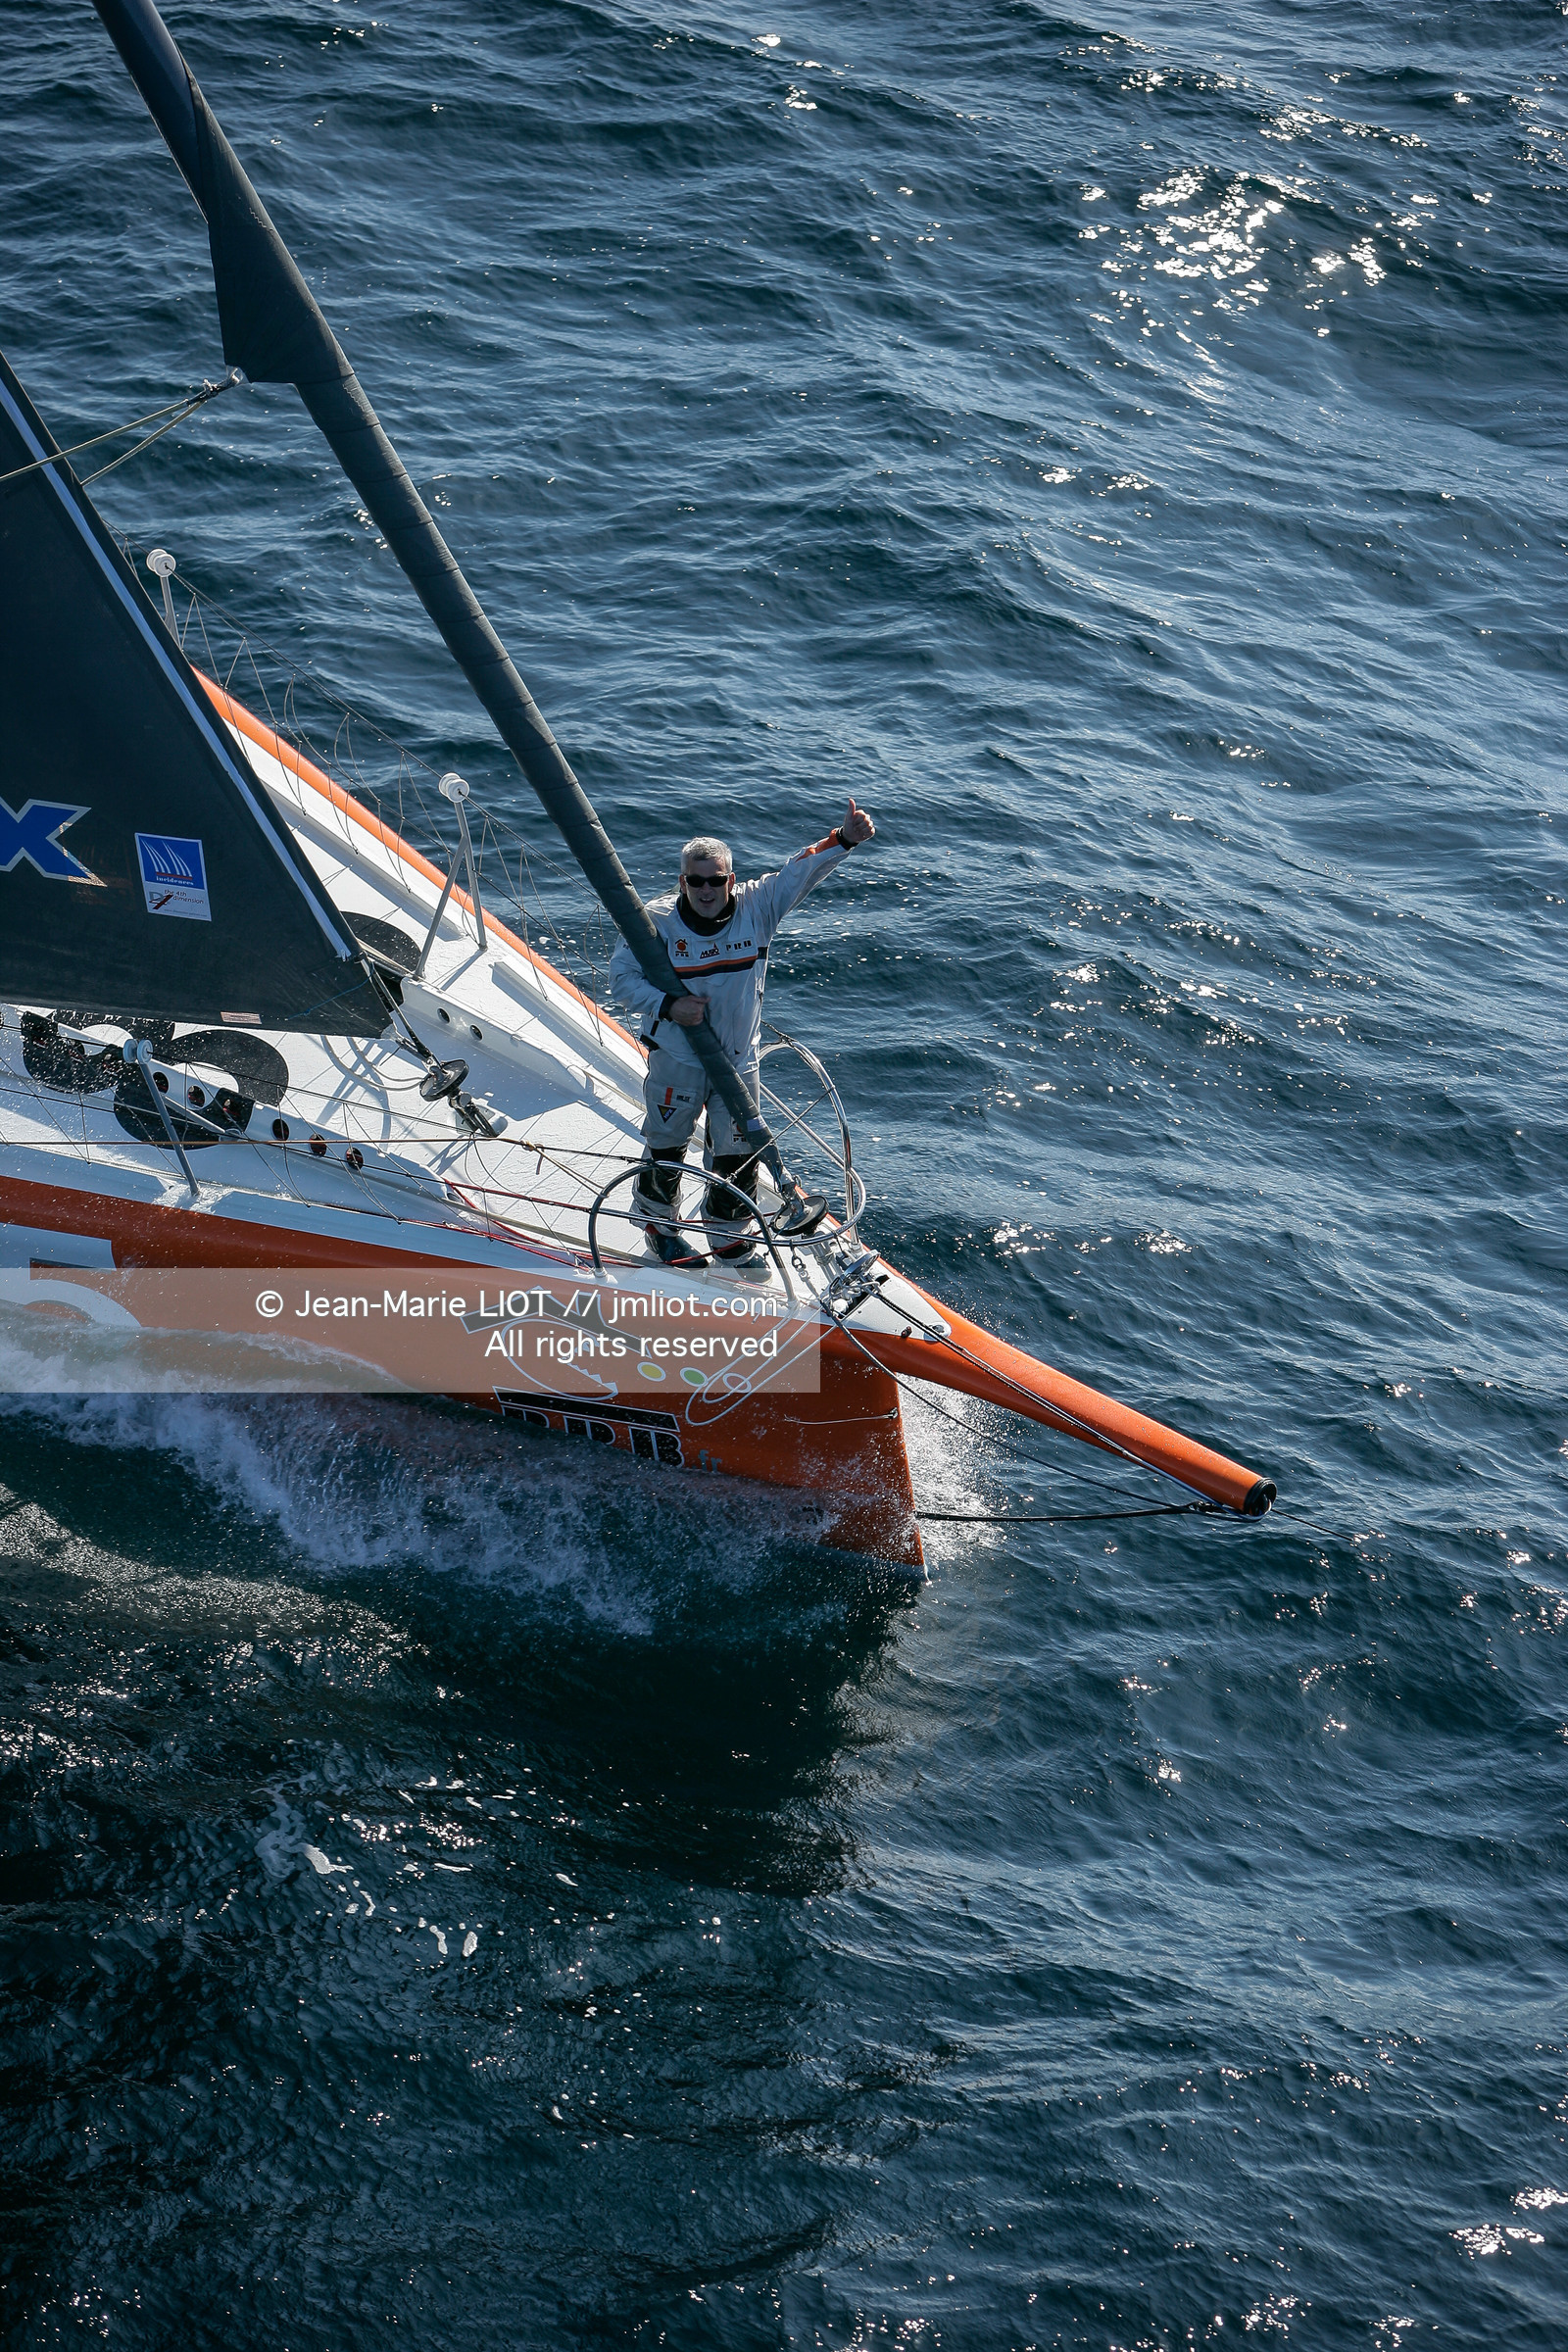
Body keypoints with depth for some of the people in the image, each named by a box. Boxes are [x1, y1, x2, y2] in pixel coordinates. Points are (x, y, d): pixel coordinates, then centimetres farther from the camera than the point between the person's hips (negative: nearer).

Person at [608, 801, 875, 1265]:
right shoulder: (656, 921, -16)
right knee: (666, 1146, 18)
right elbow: (622, 975, -7)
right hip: (676, 1058, -2)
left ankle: (732, 1236, 34)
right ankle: (657, 1222, 43)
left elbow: (800, 872, -21)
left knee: (738, 1153, 13)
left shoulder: (757, 908, -12)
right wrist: (667, 1005, -22)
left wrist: (843, 840, -38)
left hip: (739, 1059, 2)